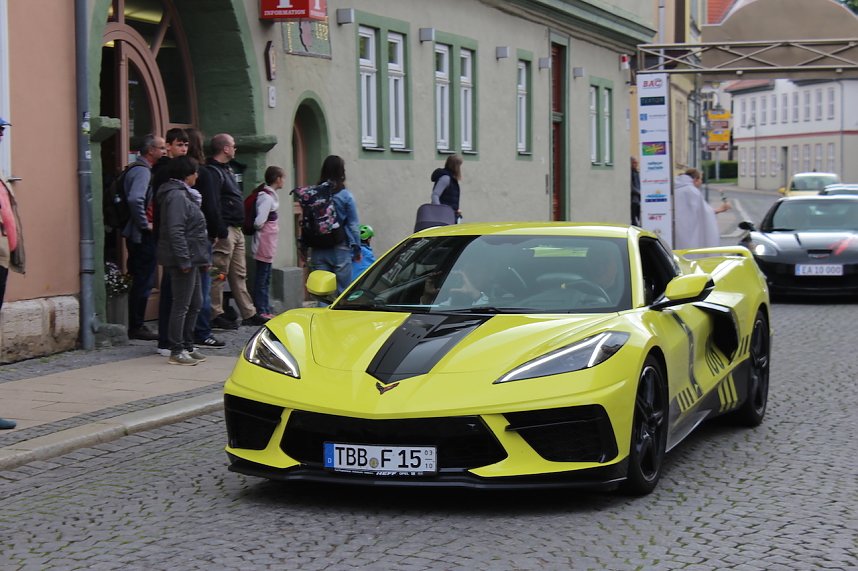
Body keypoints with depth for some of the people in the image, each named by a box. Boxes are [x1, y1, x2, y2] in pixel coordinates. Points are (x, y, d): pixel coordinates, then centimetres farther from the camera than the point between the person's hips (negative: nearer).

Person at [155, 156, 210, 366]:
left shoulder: (184, 194, 18)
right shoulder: (176, 196, -15)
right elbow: (175, 231, -23)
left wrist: (203, 259, 20)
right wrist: (184, 259, -23)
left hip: (191, 259, 11)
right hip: (183, 260, -11)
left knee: (195, 303, 16)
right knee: (181, 305, -6)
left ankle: (187, 347, 23)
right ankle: (177, 352, -1)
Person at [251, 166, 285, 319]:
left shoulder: (269, 195, 13)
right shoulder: (267, 197, -18)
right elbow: (259, 222, -24)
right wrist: (260, 228, -6)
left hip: (267, 244, 10)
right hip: (264, 242, -10)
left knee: (265, 279, 14)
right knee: (262, 278, -5)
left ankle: (265, 311, 21)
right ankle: (261, 311, -2)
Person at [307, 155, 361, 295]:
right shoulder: (346, 196, -7)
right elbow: (353, 225, -3)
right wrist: (357, 249, 7)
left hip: (318, 250, 3)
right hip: (340, 250, -2)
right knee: (343, 293, 4)